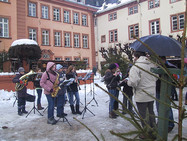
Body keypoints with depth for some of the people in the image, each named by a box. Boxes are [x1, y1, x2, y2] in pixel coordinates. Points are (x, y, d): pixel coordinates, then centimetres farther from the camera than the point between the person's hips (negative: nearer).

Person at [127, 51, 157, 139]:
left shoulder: (135, 67, -20)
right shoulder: (152, 65, 3)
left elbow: (133, 82, -28)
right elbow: (156, 78, 13)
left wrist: (128, 82, -7)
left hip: (141, 96, -7)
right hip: (152, 93, 7)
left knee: (143, 115, 7)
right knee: (151, 112, 21)